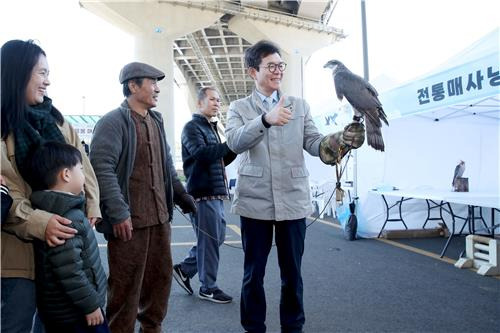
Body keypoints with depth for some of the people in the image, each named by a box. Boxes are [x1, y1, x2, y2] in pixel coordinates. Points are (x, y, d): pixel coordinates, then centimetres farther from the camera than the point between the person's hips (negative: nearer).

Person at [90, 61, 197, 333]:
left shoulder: (155, 121, 17)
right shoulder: (113, 122, -9)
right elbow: (102, 168, -18)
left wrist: (181, 195, 17)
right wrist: (119, 212, -23)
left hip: (159, 216, 8)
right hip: (129, 219, -8)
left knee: (161, 276, 16)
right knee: (127, 284, 3)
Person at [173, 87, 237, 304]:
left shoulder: (211, 128, 21)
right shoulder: (192, 127, -7)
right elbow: (201, 153, -24)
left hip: (216, 193, 9)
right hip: (203, 193, -9)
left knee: (217, 237, 14)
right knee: (209, 240, 0)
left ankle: (184, 269, 26)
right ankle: (208, 287, 14)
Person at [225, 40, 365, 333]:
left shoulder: (300, 106, 11)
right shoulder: (239, 108, 4)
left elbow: (313, 143, 0)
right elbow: (235, 142, -15)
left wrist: (339, 141, -22)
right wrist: (265, 120, -33)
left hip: (293, 200, 2)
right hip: (255, 201, -1)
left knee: (292, 273, 12)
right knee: (253, 273, 10)